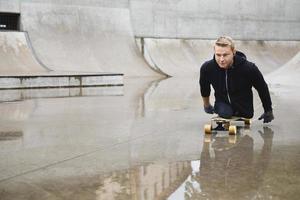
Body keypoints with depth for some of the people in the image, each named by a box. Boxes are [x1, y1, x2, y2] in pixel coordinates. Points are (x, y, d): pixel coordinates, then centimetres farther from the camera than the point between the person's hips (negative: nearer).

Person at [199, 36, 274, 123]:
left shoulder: (248, 68, -29)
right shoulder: (207, 68, -24)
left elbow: (262, 88, -11)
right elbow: (204, 87, 1)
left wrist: (268, 111, 2)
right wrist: (206, 105, 17)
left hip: (244, 108, 0)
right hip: (222, 103, 0)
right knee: (225, 114, -25)